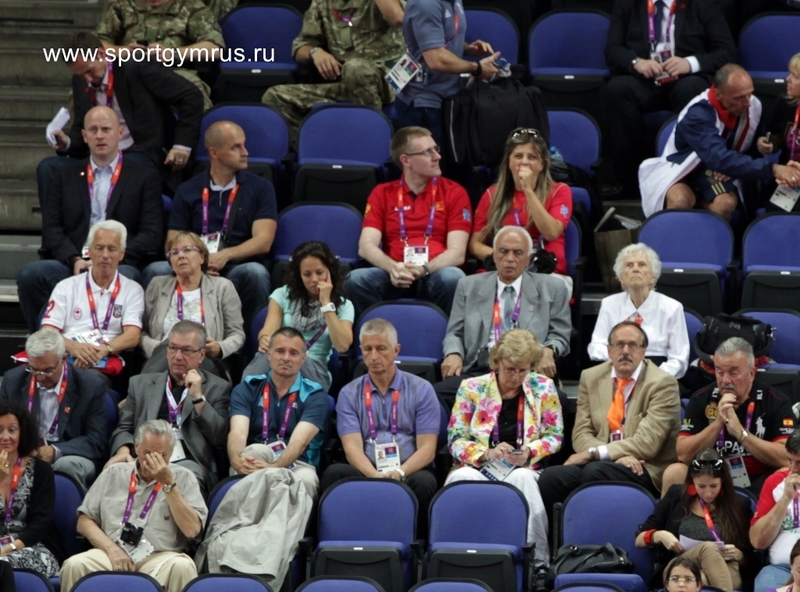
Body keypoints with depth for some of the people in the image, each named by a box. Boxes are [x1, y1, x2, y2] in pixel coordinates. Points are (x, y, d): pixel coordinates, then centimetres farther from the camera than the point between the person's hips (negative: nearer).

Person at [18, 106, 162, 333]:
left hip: (120, 265, -3)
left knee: (124, 277, -40)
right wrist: (75, 260, -8)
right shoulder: (66, 175, 21)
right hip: (71, 264, 3)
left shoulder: (144, 176, 14)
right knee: (30, 274, -28)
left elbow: (152, 232, 5)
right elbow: (51, 227, 11)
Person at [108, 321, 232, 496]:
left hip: (189, 463, -2)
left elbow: (220, 439, 5)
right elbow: (123, 429, 19)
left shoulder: (218, 388, 15)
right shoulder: (141, 383, 24)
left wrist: (198, 398, -4)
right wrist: (123, 450, -4)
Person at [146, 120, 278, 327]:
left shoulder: (260, 188, 10)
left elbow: (263, 241, -1)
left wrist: (225, 256, -19)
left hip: (237, 269, -1)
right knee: (156, 270, -29)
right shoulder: (188, 191, 14)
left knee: (254, 272, -36)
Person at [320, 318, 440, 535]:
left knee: (423, 482, -36)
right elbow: (352, 446, 0)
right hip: (366, 474, 1)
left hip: (409, 472, -1)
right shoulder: (349, 394, 12)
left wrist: (399, 472, -18)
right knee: (334, 473, -31)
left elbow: (427, 448, 2)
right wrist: (376, 475, -21)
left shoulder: (421, 390, 9)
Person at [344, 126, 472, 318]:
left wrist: (423, 269, -21)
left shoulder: (454, 193, 8)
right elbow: (366, 246, 1)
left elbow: (457, 253, -2)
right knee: (355, 279, -30)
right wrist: (393, 268, -20)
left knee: (453, 278, -36)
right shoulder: (382, 194, 13)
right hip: (395, 278, 1)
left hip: (434, 275, -1)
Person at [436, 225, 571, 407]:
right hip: (478, 371, 1)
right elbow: (455, 333, 19)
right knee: (436, 393, -32)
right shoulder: (469, 286, 20)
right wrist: (453, 354, -4)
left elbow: (560, 336, 14)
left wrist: (548, 351, -10)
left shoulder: (552, 288, 16)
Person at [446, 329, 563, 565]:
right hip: (477, 468, 0)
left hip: (523, 469, 0)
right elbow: (456, 440, 4)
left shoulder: (543, 388, 9)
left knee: (522, 478, -37)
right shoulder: (472, 388, 7)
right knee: (464, 478, -37)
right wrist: (486, 453, -15)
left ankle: (537, 559, -33)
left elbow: (554, 437, 11)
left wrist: (529, 453, -10)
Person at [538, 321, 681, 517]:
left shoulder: (662, 383, -4)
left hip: (646, 471, -4)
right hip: (601, 463, 4)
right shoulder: (591, 377, 12)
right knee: (551, 477, -25)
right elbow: (581, 433, 6)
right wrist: (617, 455, -14)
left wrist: (593, 453, -17)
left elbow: (647, 443, -12)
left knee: (595, 471, -34)